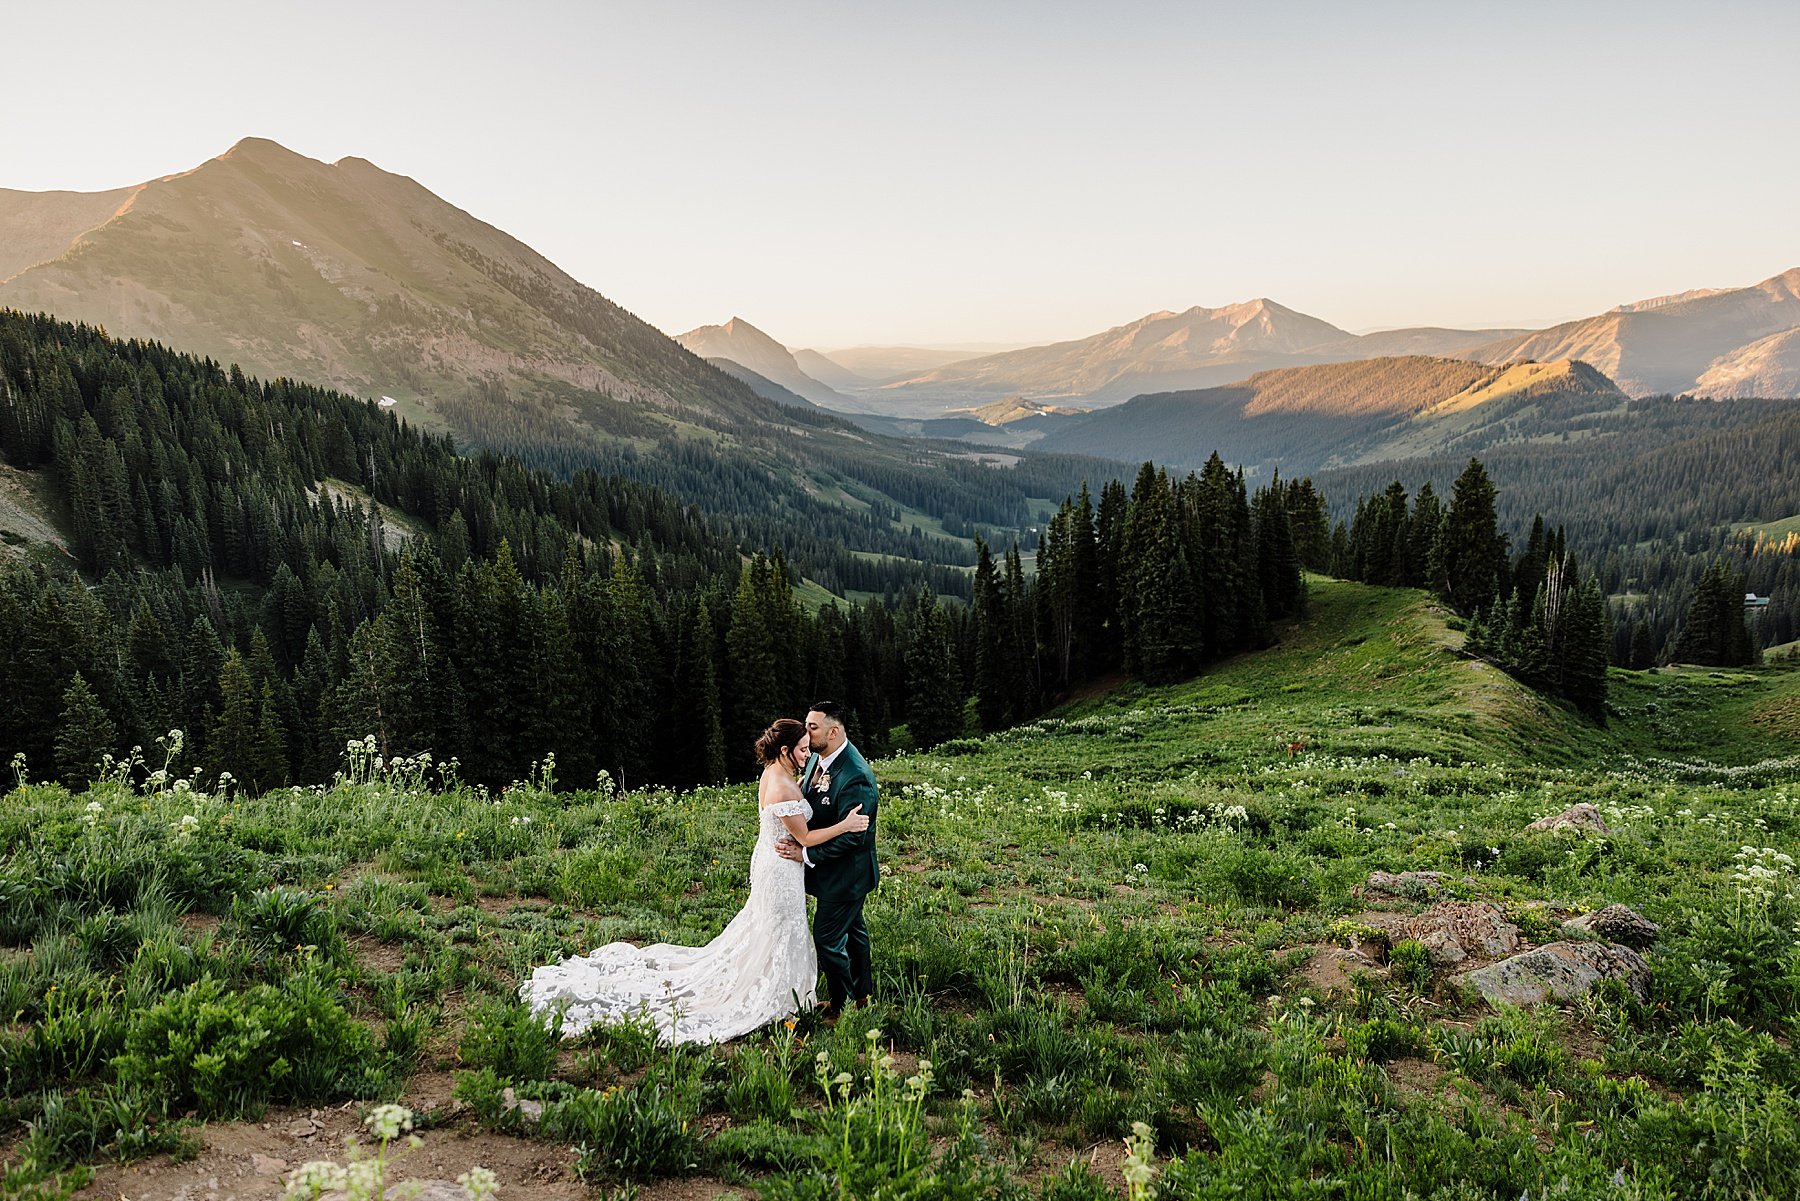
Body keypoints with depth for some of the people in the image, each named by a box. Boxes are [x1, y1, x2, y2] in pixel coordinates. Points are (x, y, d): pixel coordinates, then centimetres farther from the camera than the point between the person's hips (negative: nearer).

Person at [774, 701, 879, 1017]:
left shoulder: (855, 777, -31)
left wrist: (807, 854, -27)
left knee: (827, 938, -1)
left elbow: (852, 835, -29)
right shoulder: (819, 757, -2)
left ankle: (841, 1006, 18)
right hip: (834, 869, 10)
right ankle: (863, 991, 43)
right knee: (851, 928, 24)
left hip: (846, 872, -9)